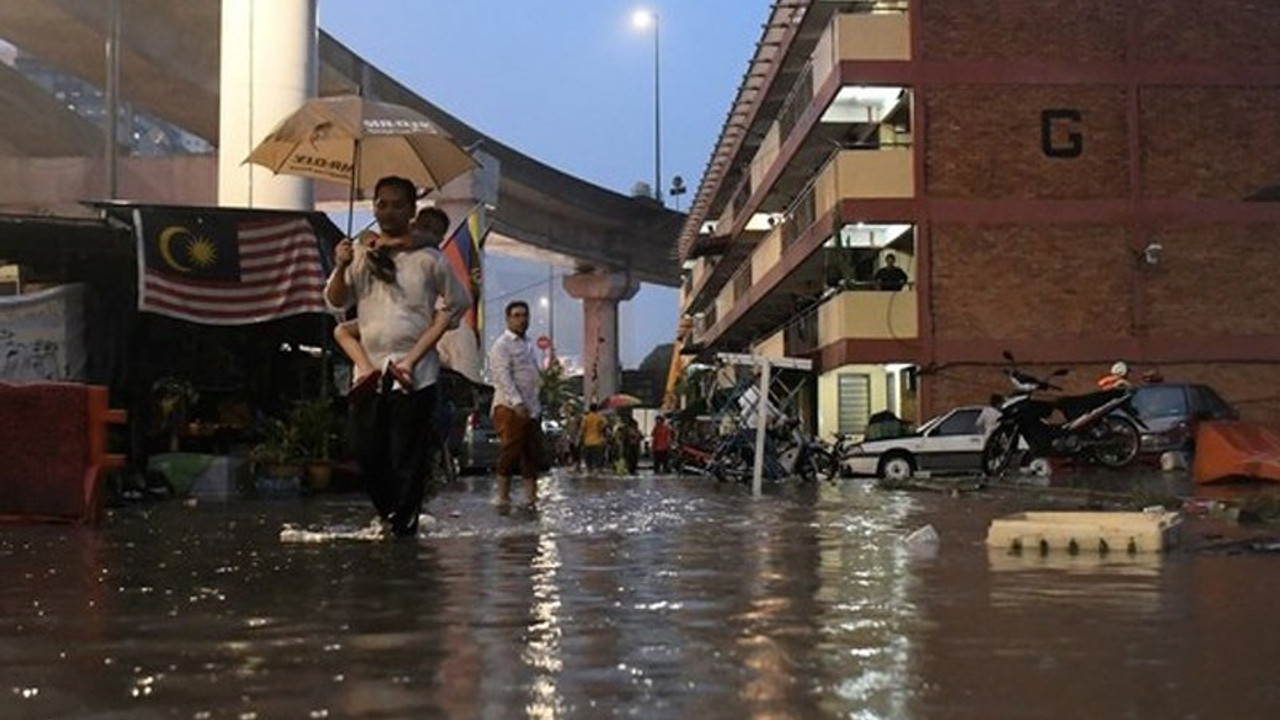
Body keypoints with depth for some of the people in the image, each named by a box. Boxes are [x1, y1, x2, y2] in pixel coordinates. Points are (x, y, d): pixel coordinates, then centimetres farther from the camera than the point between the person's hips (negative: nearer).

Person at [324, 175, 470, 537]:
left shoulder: (427, 259, -2)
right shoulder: (359, 253, 10)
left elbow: (454, 305, -2)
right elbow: (335, 301, 10)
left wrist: (414, 356, -9)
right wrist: (341, 268, -12)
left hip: (414, 374, -4)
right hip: (369, 368, 4)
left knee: (407, 459, -3)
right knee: (366, 452, 6)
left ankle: (403, 527, 7)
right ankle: (389, 516, 27)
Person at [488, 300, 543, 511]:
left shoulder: (528, 345, 20)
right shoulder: (501, 345, -5)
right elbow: (503, 377, -16)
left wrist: (537, 405, 15)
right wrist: (517, 403, -25)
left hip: (531, 408, 8)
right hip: (509, 407, -8)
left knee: (532, 454, 4)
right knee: (510, 453, -8)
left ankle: (530, 499, 7)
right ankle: (503, 499, -1)